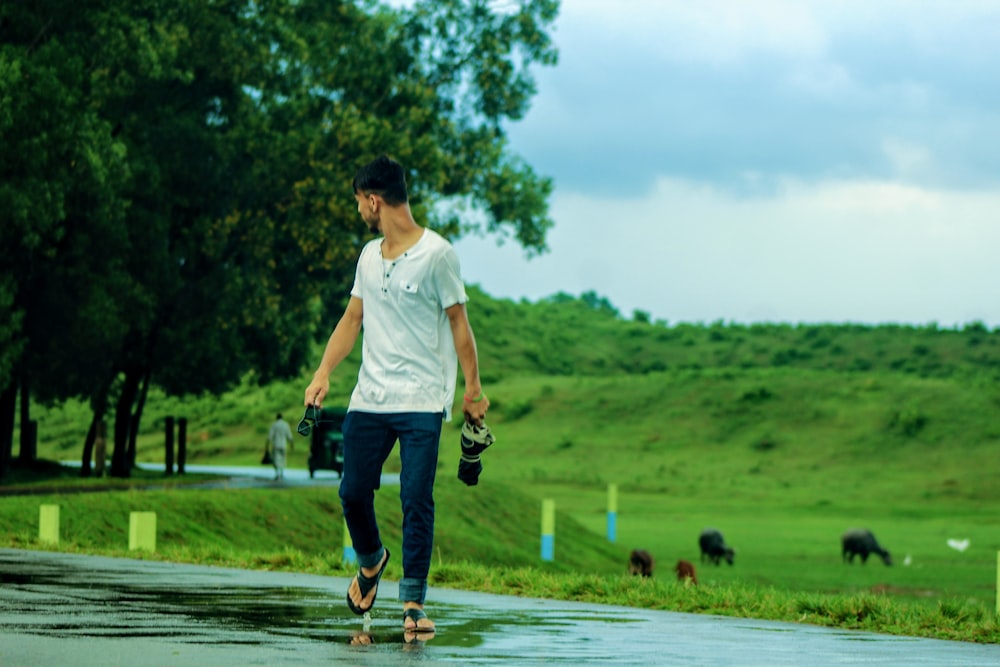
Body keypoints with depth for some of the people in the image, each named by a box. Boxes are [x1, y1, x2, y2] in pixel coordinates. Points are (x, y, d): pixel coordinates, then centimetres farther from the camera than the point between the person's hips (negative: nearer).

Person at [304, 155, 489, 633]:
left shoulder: (436, 253, -6)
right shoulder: (369, 256, 14)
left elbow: (458, 323, -3)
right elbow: (352, 319, 19)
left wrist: (473, 389, -4)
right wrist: (323, 373, 7)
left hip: (422, 400, -6)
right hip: (368, 397, 6)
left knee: (416, 500, -8)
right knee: (353, 492, 5)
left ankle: (413, 599, -3)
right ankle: (371, 562, 33)